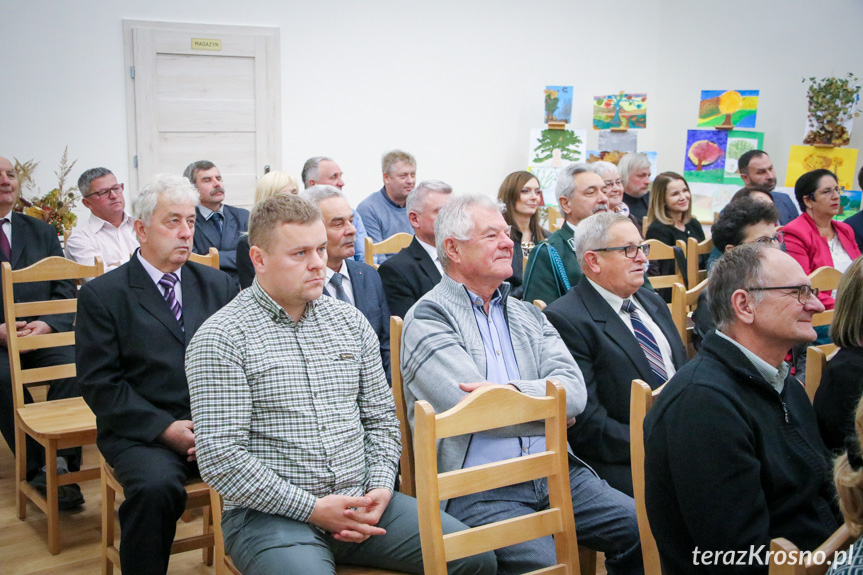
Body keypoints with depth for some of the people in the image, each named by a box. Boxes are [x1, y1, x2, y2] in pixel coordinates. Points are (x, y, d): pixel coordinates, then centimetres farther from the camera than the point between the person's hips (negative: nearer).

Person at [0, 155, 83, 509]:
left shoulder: (42, 232, 17)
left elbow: (67, 291, 9)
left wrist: (47, 325, -11)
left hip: (45, 334, 2)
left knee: (73, 366, -28)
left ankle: (59, 462, -25)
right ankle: (38, 467, -23)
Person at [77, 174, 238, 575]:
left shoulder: (219, 286, 14)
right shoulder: (101, 294, 3)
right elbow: (99, 383, -4)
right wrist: (165, 428, -13)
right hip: (141, 432, -3)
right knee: (156, 487, -34)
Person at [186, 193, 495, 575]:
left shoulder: (350, 321, 12)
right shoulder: (221, 339, -6)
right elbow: (218, 458, -12)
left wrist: (381, 488, -2)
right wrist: (312, 508, -14)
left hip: (361, 502, 5)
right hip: (270, 515, -5)